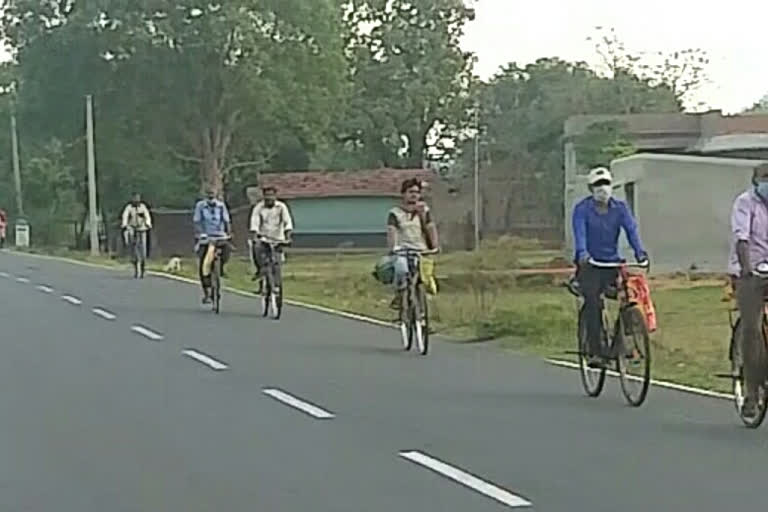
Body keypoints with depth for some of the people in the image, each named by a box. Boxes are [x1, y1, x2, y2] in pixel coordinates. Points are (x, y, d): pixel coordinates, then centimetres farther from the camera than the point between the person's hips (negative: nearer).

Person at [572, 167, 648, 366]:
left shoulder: (620, 208, 4)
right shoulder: (582, 209, -5)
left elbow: (631, 229, -8)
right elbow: (580, 233, -19)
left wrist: (640, 252, -26)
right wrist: (582, 253, -39)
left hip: (612, 263, 3)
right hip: (589, 265, -3)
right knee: (593, 304, -16)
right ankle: (595, 352, -14)